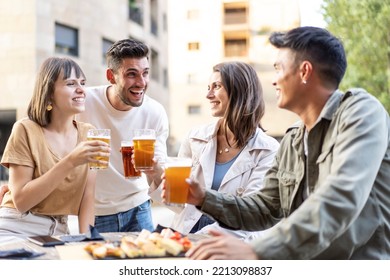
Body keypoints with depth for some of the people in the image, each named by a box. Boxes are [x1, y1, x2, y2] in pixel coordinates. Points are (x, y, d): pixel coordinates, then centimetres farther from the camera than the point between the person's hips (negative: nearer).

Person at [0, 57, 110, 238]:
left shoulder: (87, 133, 3)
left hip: (58, 231, 4)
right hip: (17, 229, -3)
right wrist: (70, 162, -22)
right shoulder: (26, 130, -9)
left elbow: (88, 195, 1)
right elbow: (20, 201, -15)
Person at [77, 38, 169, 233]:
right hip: (94, 214, -2)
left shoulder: (156, 113, -11)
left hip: (137, 209, 2)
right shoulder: (84, 102, -18)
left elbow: (157, 181, -10)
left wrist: (155, 171, -31)